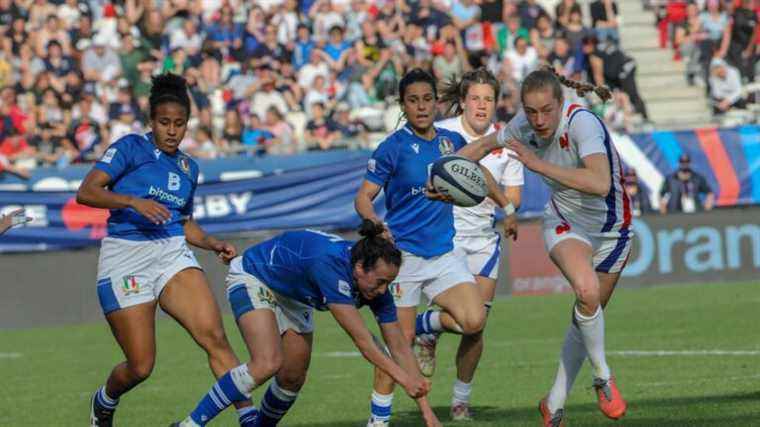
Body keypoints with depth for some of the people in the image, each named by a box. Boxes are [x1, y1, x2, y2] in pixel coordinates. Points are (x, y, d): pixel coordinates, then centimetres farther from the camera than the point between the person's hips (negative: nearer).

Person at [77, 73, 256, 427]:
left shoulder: (188, 167, 18)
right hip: (125, 258, -4)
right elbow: (86, 192, -11)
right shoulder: (131, 147, -1)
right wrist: (134, 201, -25)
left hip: (173, 254, 4)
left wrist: (216, 246, 11)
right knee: (140, 367, -4)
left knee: (214, 337, -19)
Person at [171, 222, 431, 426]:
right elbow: (362, 340, -42)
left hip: (292, 294, 8)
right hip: (252, 277, -8)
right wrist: (403, 377, -42)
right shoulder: (330, 265, -41)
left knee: (293, 379, 4)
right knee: (268, 364, -26)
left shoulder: (376, 283, -20)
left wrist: (419, 388, -22)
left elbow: (399, 347, -13)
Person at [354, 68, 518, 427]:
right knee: (401, 339, -6)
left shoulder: (451, 141, 7)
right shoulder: (393, 147, -7)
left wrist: (507, 208, 28)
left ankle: (428, 325, 18)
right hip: (402, 253, -4)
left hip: (443, 252, 5)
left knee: (474, 321, -14)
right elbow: (363, 197, -8)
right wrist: (376, 223, -28)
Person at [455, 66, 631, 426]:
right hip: (566, 225, 1)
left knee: (587, 317, 8)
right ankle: (603, 377, -11)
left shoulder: (582, 123, -30)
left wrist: (539, 164, -43)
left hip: (612, 230, -1)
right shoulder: (524, 126, -13)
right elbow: (485, 144, 10)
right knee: (586, 290, -30)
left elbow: (600, 184, -45)